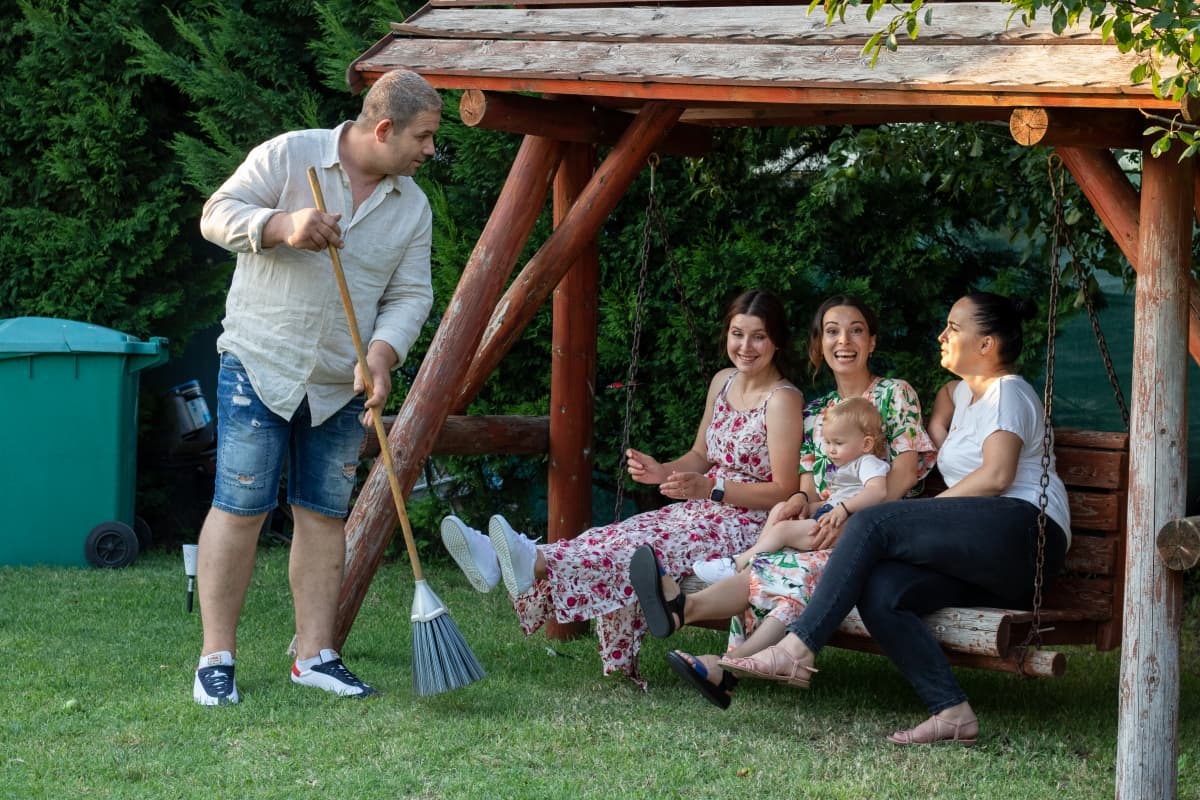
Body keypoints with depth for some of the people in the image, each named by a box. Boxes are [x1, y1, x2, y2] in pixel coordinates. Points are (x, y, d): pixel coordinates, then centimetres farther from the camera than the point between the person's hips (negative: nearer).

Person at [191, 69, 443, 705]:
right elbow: (218, 215, -7)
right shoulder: (289, 156, -6)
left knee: (325, 514, 7)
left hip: (341, 387, 5)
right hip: (260, 367, -5)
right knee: (240, 507, -6)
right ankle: (216, 658, -2)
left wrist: (383, 353, -14)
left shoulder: (413, 206, 7)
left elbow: (410, 295, 4)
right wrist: (283, 225, -25)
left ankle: (314, 654, 14)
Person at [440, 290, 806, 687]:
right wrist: (661, 472, 0)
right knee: (615, 537, -18)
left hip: (749, 524, -8)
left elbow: (785, 491, -16)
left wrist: (709, 488, -25)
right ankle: (500, 561, -39)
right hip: (702, 510, 8)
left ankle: (538, 564, -57)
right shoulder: (723, 382, 13)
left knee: (642, 550, -32)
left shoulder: (782, 399, -12)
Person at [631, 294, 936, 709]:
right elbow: (808, 482, 12)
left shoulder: (895, 394, 4)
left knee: (802, 567, -35)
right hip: (824, 529, 4)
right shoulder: (815, 412, 20)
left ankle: (685, 605, -51)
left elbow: (904, 473, -5)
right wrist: (797, 500, -14)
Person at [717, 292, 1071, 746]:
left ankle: (798, 650, -26)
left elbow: (996, 476, -13)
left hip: (1021, 533, -9)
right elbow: (948, 391, 52)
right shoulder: (966, 391, 28)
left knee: (873, 524, -22)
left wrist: (927, 511, -10)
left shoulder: (1008, 392, 1)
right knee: (879, 592, -19)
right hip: (984, 559, 9)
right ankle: (952, 712, -28)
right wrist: (938, 429, 30)